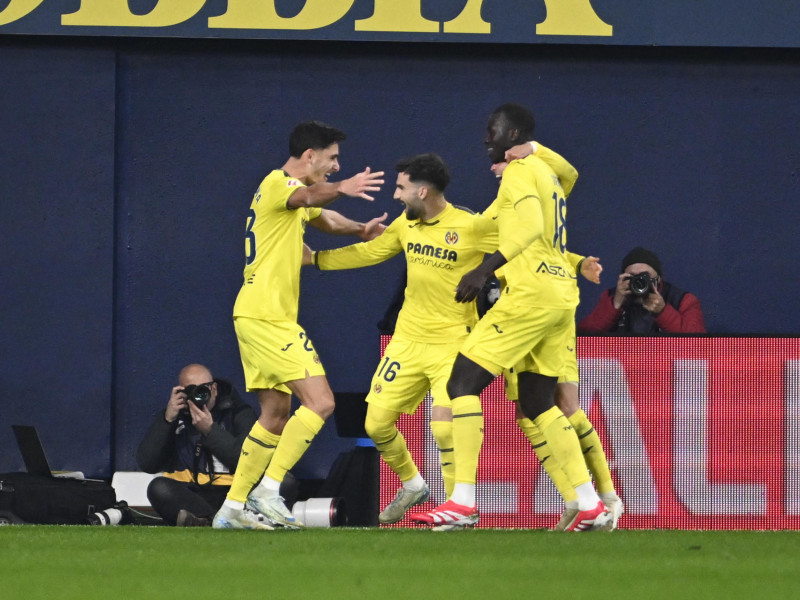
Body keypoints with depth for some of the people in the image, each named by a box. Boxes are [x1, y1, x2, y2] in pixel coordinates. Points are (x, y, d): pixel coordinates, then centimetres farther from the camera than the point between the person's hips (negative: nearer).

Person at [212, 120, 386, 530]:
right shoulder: (277, 183, -9)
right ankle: (268, 490, -17)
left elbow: (323, 218, 41)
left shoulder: (289, 189, 23)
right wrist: (340, 189, -53)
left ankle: (233, 508, 15)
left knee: (276, 414, 14)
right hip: (267, 316, -11)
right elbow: (307, 197, -34)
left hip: (258, 318, 11)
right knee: (320, 401, -15)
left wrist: (359, 230, 24)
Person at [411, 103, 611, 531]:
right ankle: (590, 504, 8)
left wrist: (485, 270, -27)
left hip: (532, 290, -9)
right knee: (537, 403, 15)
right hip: (563, 292, 9)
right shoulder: (548, 172, 22)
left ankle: (463, 502, -15)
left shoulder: (519, 171, -6)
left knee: (463, 381, -8)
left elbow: (531, 227, -22)